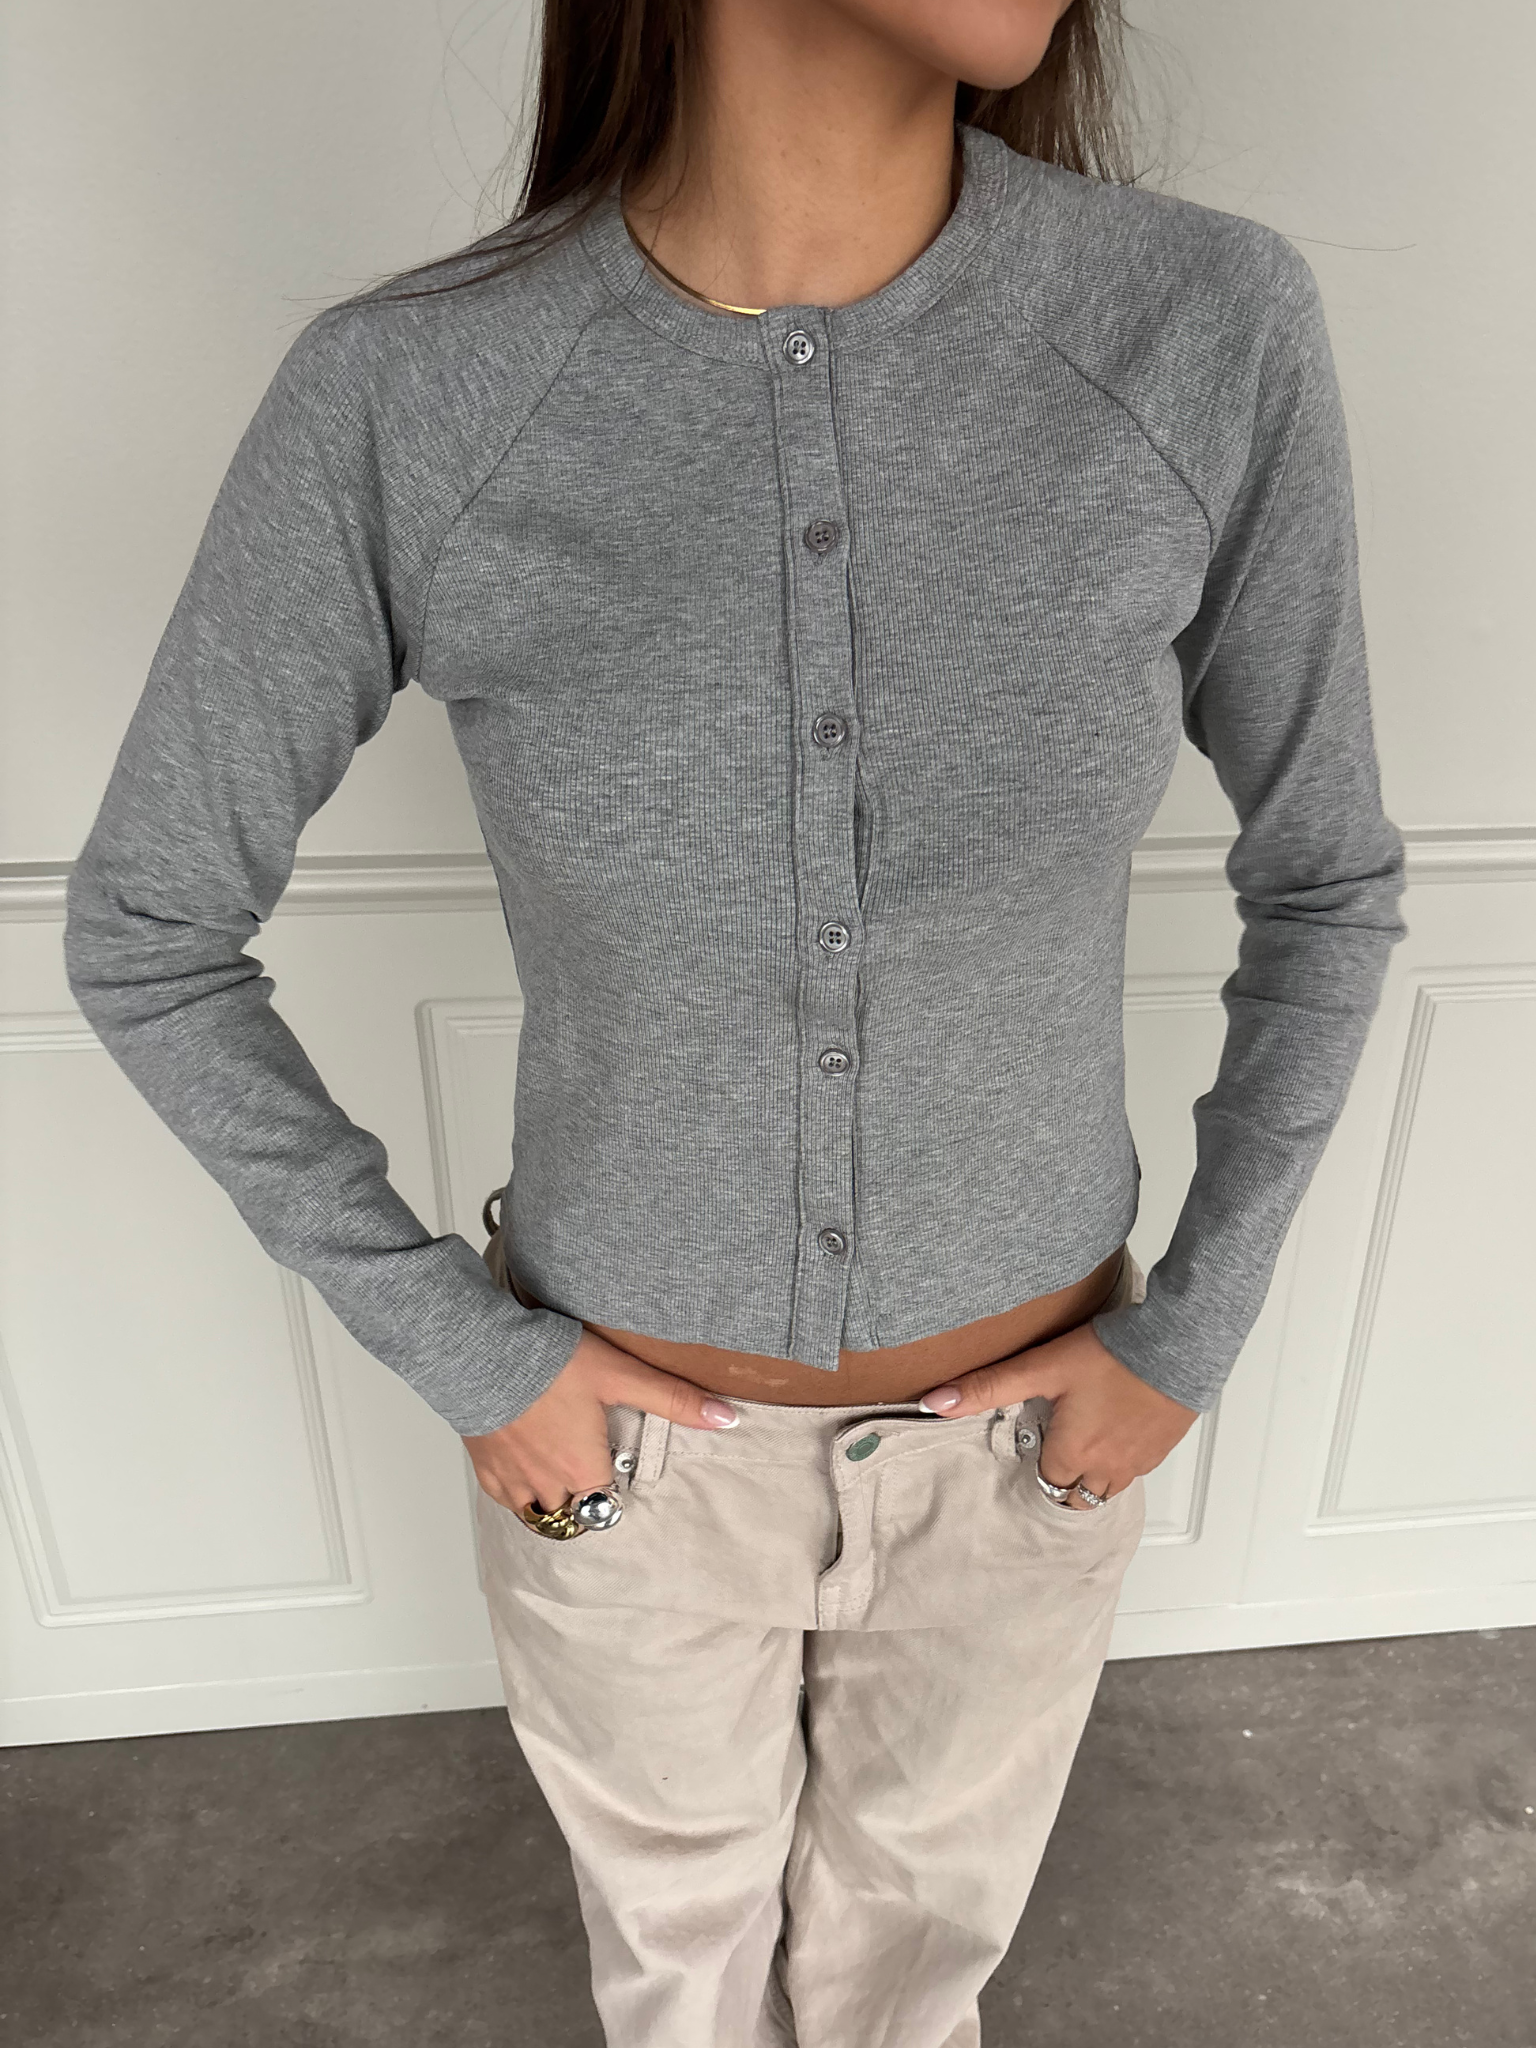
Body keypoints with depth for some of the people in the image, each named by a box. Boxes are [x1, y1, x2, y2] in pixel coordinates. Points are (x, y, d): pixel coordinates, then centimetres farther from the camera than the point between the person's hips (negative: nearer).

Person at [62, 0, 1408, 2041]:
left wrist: (1192, 1332, -5)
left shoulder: (1207, 329, -18)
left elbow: (1326, 885, -5)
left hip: (1030, 1430, 2)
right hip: (627, 1443, 0)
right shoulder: (404, 397, -21)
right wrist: (456, 1350, -10)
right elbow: (144, 932, -10)